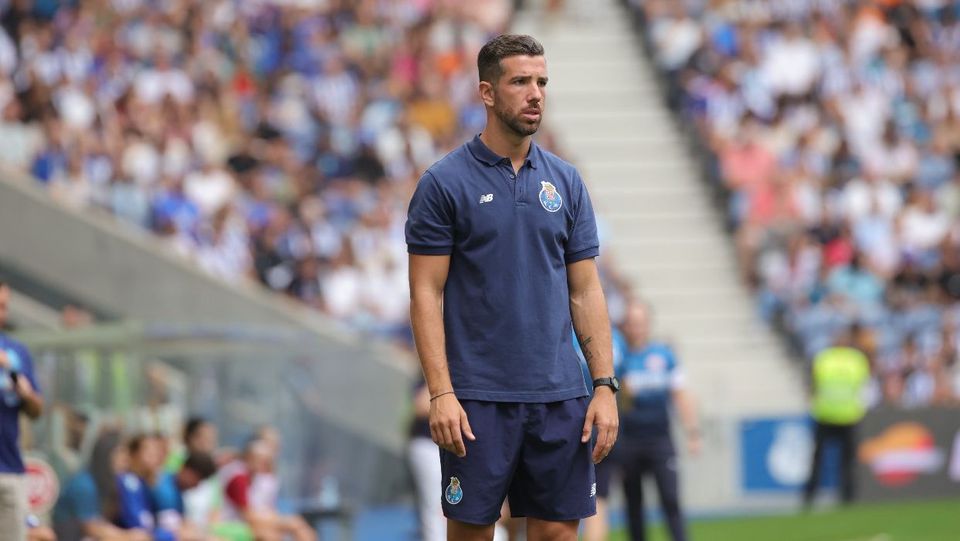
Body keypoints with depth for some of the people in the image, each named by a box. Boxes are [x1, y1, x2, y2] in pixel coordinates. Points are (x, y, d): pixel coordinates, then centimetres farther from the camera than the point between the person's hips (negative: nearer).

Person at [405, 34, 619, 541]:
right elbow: (427, 294, -6)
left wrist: (605, 386, 1)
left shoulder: (566, 183, 9)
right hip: (478, 400, -4)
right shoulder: (444, 183, -4)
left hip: (559, 397, 4)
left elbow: (585, 292, 10)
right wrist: (440, 393, -15)